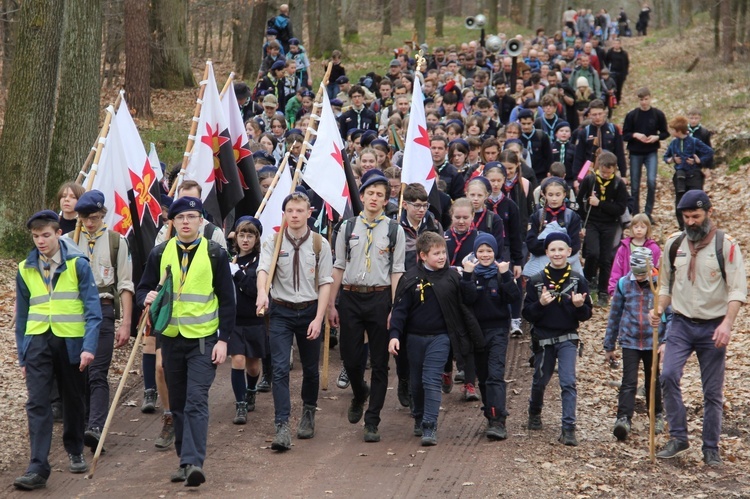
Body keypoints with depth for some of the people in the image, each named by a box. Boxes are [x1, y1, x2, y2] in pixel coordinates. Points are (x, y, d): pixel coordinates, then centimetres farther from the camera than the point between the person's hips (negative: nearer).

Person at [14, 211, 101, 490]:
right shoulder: (26, 269, 6)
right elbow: (22, 315, 12)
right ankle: (38, 468, -12)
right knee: (37, 404, -9)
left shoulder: (78, 264, -3)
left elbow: (92, 309, -6)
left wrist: (89, 346, -17)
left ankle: (75, 452, 34)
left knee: (73, 400, 13)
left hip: (70, 341, -1)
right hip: (38, 342, 1)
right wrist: (22, 356, 11)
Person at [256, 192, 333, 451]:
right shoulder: (273, 243, -2)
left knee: (310, 369, 13)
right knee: (280, 369, -10)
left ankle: (308, 415, 35)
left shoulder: (320, 244, 0)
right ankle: (282, 427, -13)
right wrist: (262, 292, -41)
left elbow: (325, 283, -2)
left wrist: (318, 318, -10)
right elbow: (263, 269, -19)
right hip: (281, 312, -1)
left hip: (309, 311, 1)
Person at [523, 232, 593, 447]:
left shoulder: (578, 280, -3)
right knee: (540, 380, 16)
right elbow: (527, 314, -4)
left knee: (568, 382, -11)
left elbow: (586, 315, 1)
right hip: (543, 338, 1)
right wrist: (540, 304, -22)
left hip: (568, 338, -1)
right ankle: (535, 413, 44)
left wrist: (579, 306, -20)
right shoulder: (536, 281, -3)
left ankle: (568, 429, -10)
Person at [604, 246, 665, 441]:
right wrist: (609, 346, 10)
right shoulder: (624, 284, 0)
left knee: (653, 381, 14)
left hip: (653, 342, 0)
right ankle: (623, 419, -18)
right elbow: (614, 315, 7)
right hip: (630, 342, 0)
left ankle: (657, 416, 31)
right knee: (629, 382, -11)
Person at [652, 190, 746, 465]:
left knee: (713, 391, 4)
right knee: (668, 375, -18)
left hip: (712, 328, -2)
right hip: (681, 324, 2)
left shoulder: (726, 245, -7)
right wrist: (659, 309, -5)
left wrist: (727, 323, -22)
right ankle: (678, 437, -6)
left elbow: (738, 289, -10)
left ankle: (711, 448, 15)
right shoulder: (674, 243, 5)